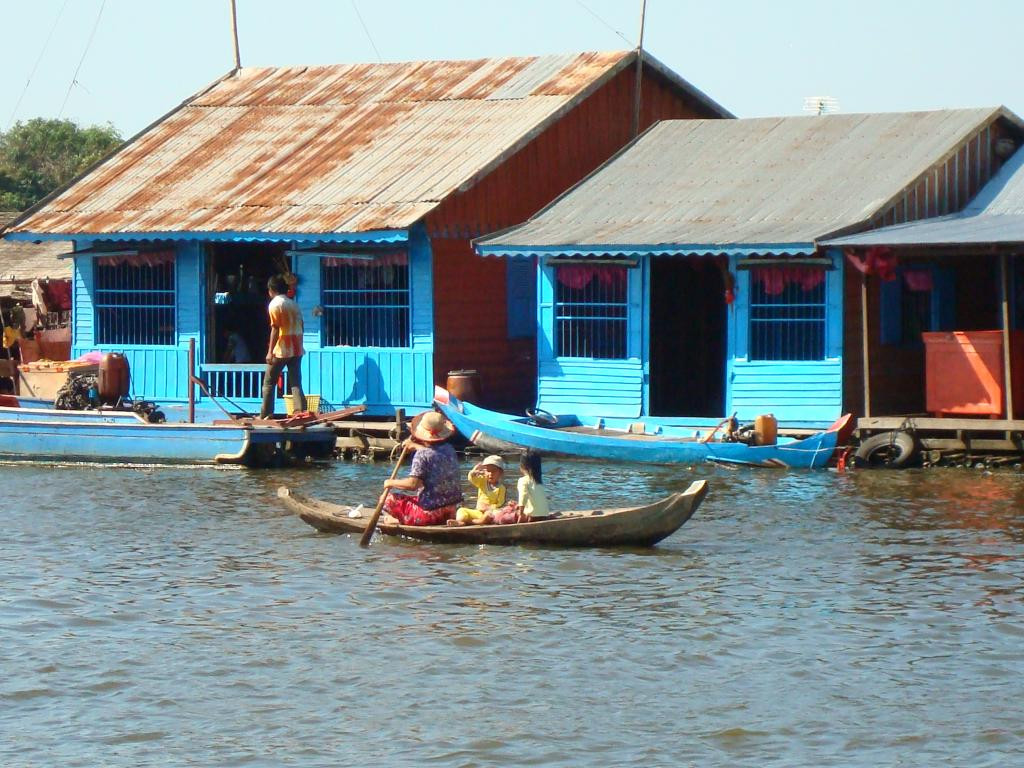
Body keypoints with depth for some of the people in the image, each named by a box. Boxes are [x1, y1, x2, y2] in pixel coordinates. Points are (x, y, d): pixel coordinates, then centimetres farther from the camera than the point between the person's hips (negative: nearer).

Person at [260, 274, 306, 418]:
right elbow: (300, 326, 15)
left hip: (281, 350, -6)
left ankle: (265, 416, 4)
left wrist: (270, 351, -15)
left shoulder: (275, 304, -8)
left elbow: (275, 329, -14)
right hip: (296, 349, 6)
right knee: (296, 383, 3)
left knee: (269, 382, 4)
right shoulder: (293, 304, 14)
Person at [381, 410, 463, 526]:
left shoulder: (421, 455, -17)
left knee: (388, 499, 0)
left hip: (430, 514, -8)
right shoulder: (449, 449, 6)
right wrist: (415, 446, 42)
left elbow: (412, 484, -24)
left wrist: (391, 483, -8)